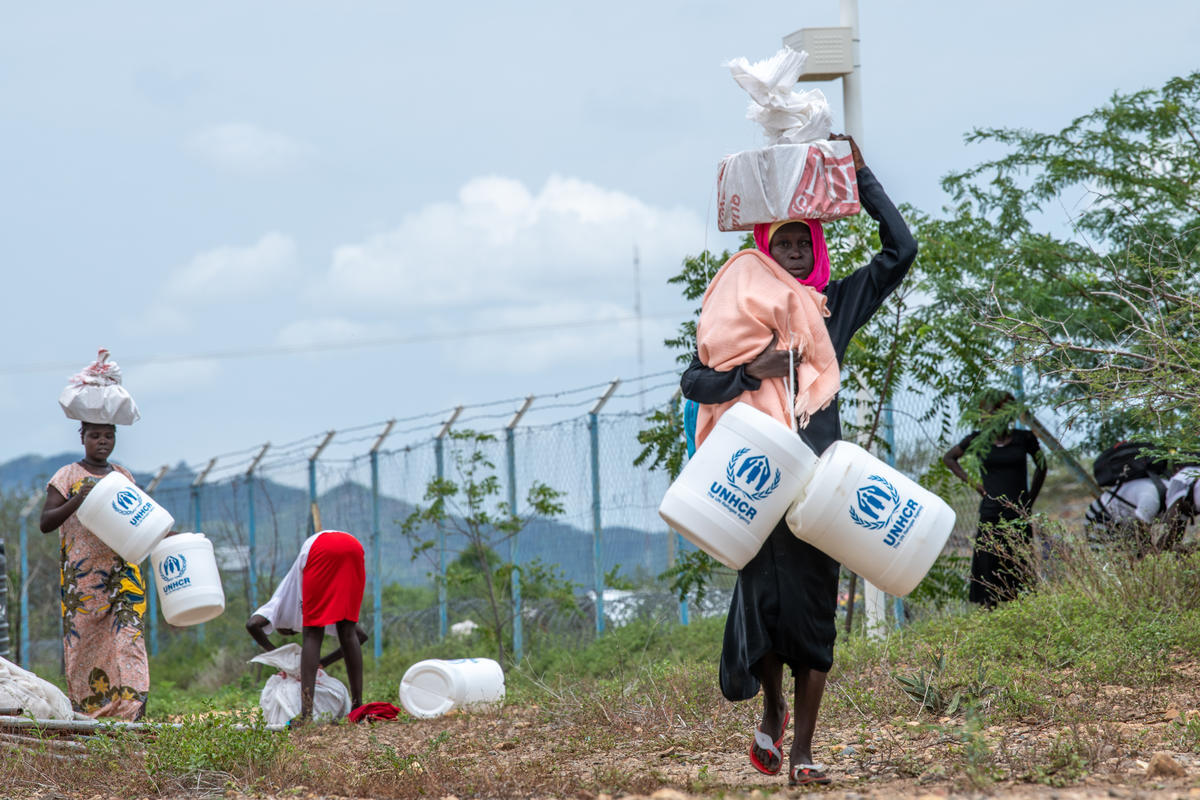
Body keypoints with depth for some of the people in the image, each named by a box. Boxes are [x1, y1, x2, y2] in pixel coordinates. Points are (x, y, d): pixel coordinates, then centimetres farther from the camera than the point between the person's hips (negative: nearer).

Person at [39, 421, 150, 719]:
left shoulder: (123, 476, 17)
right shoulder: (68, 476, 3)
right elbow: (46, 523, -5)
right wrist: (77, 501, -20)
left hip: (123, 569, 3)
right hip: (82, 571, -3)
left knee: (128, 631, -11)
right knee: (83, 638, -3)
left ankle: (132, 709, -17)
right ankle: (83, 712, 4)